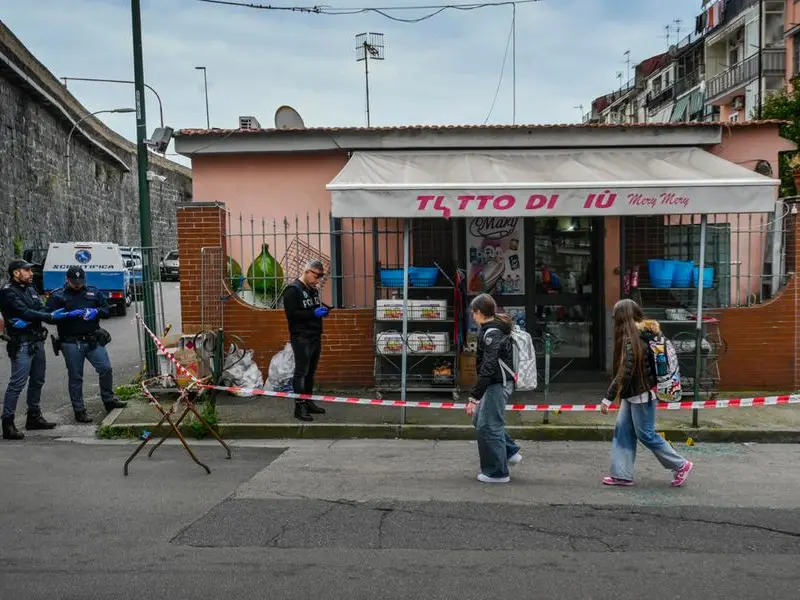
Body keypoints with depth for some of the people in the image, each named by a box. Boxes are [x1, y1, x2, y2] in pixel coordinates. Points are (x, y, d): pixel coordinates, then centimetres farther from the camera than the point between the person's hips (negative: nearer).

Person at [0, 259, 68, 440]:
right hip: (21, 344, -8)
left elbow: (42, 309, 3)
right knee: (17, 384, -10)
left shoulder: (30, 288, 14)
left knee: (37, 380, 15)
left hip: (37, 341, 8)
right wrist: (51, 317, -23)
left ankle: (34, 417, 28)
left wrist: (27, 321, -17)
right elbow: (25, 312, -20)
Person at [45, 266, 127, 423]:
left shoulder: (94, 292, 12)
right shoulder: (57, 296, 3)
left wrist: (96, 311, -10)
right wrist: (70, 314, -21)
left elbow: (106, 310, 12)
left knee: (106, 369, 0)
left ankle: (109, 400, 20)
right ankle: (79, 411, 12)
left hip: (93, 340, 3)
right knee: (75, 377, 4)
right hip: (71, 343, -3)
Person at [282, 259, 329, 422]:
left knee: (310, 372, 12)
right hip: (301, 338, -8)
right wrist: (313, 313, -21)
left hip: (315, 337, 8)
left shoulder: (314, 289, 15)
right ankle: (299, 407, -2)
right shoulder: (292, 290, -10)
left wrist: (323, 310, 6)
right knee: (301, 372, -6)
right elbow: (291, 314, -19)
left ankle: (309, 402, 19)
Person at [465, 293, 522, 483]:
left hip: (498, 384, -10)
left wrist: (474, 397, -28)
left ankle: (497, 472, 8)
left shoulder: (492, 334, -20)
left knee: (488, 425, -3)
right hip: (497, 383, 10)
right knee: (479, 419, 19)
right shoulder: (496, 329, 12)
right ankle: (510, 452, 26)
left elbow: (488, 368, -27)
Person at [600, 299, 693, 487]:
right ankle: (621, 474, 14)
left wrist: (608, 398, -19)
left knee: (646, 434, 2)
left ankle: (681, 465, 15)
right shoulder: (643, 334, 7)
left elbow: (624, 373, -23)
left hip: (641, 394, -9)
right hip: (633, 394, 9)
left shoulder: (630, 339, -21)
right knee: (622, 431, 10)